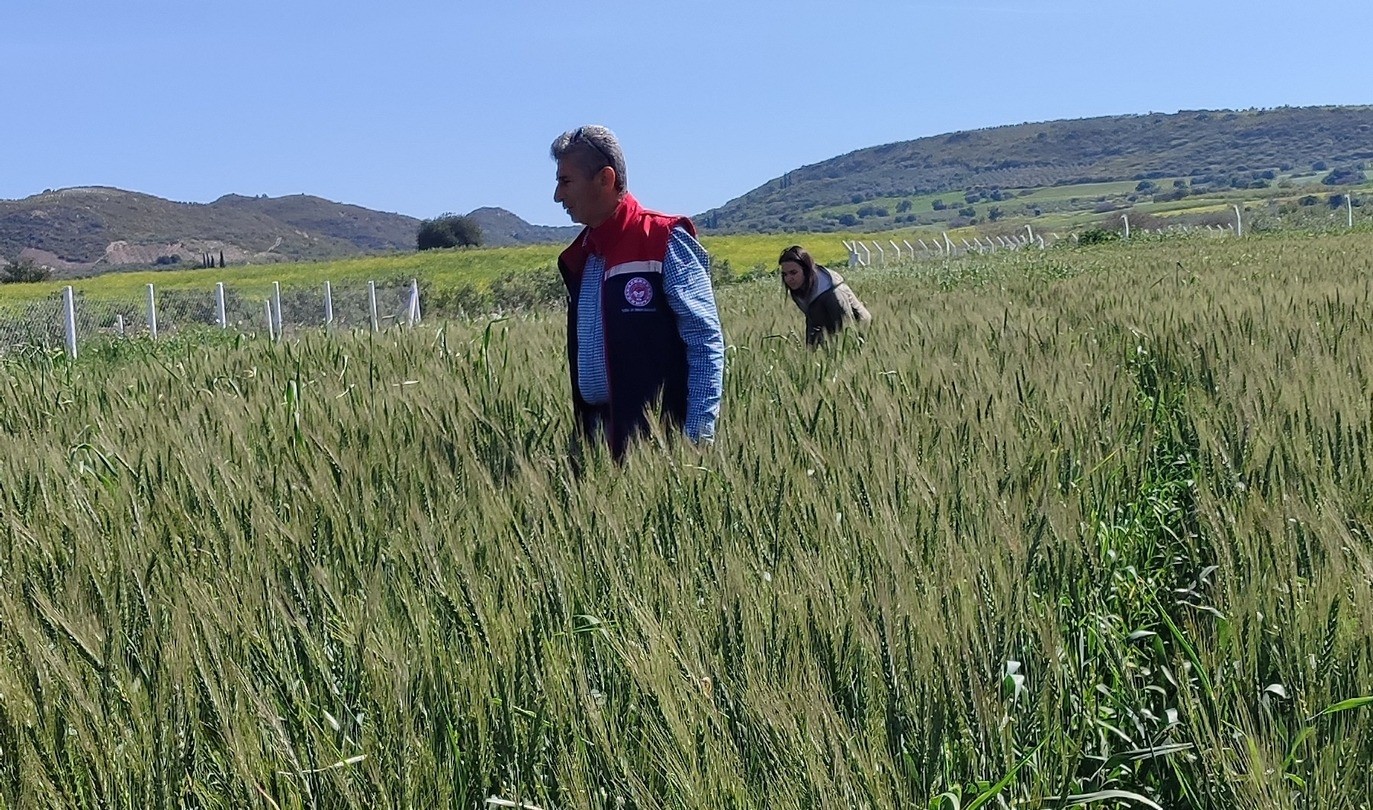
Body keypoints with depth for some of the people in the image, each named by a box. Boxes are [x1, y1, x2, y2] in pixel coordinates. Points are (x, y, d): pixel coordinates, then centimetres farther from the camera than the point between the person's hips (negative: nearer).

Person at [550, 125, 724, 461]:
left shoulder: (664, 241, -8)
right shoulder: (578, 258, 14)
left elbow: (706, 341, -11)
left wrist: (698, 434, -18)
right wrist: (582, 433, 14)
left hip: (658, 433, -7)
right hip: (595, 433, 7)